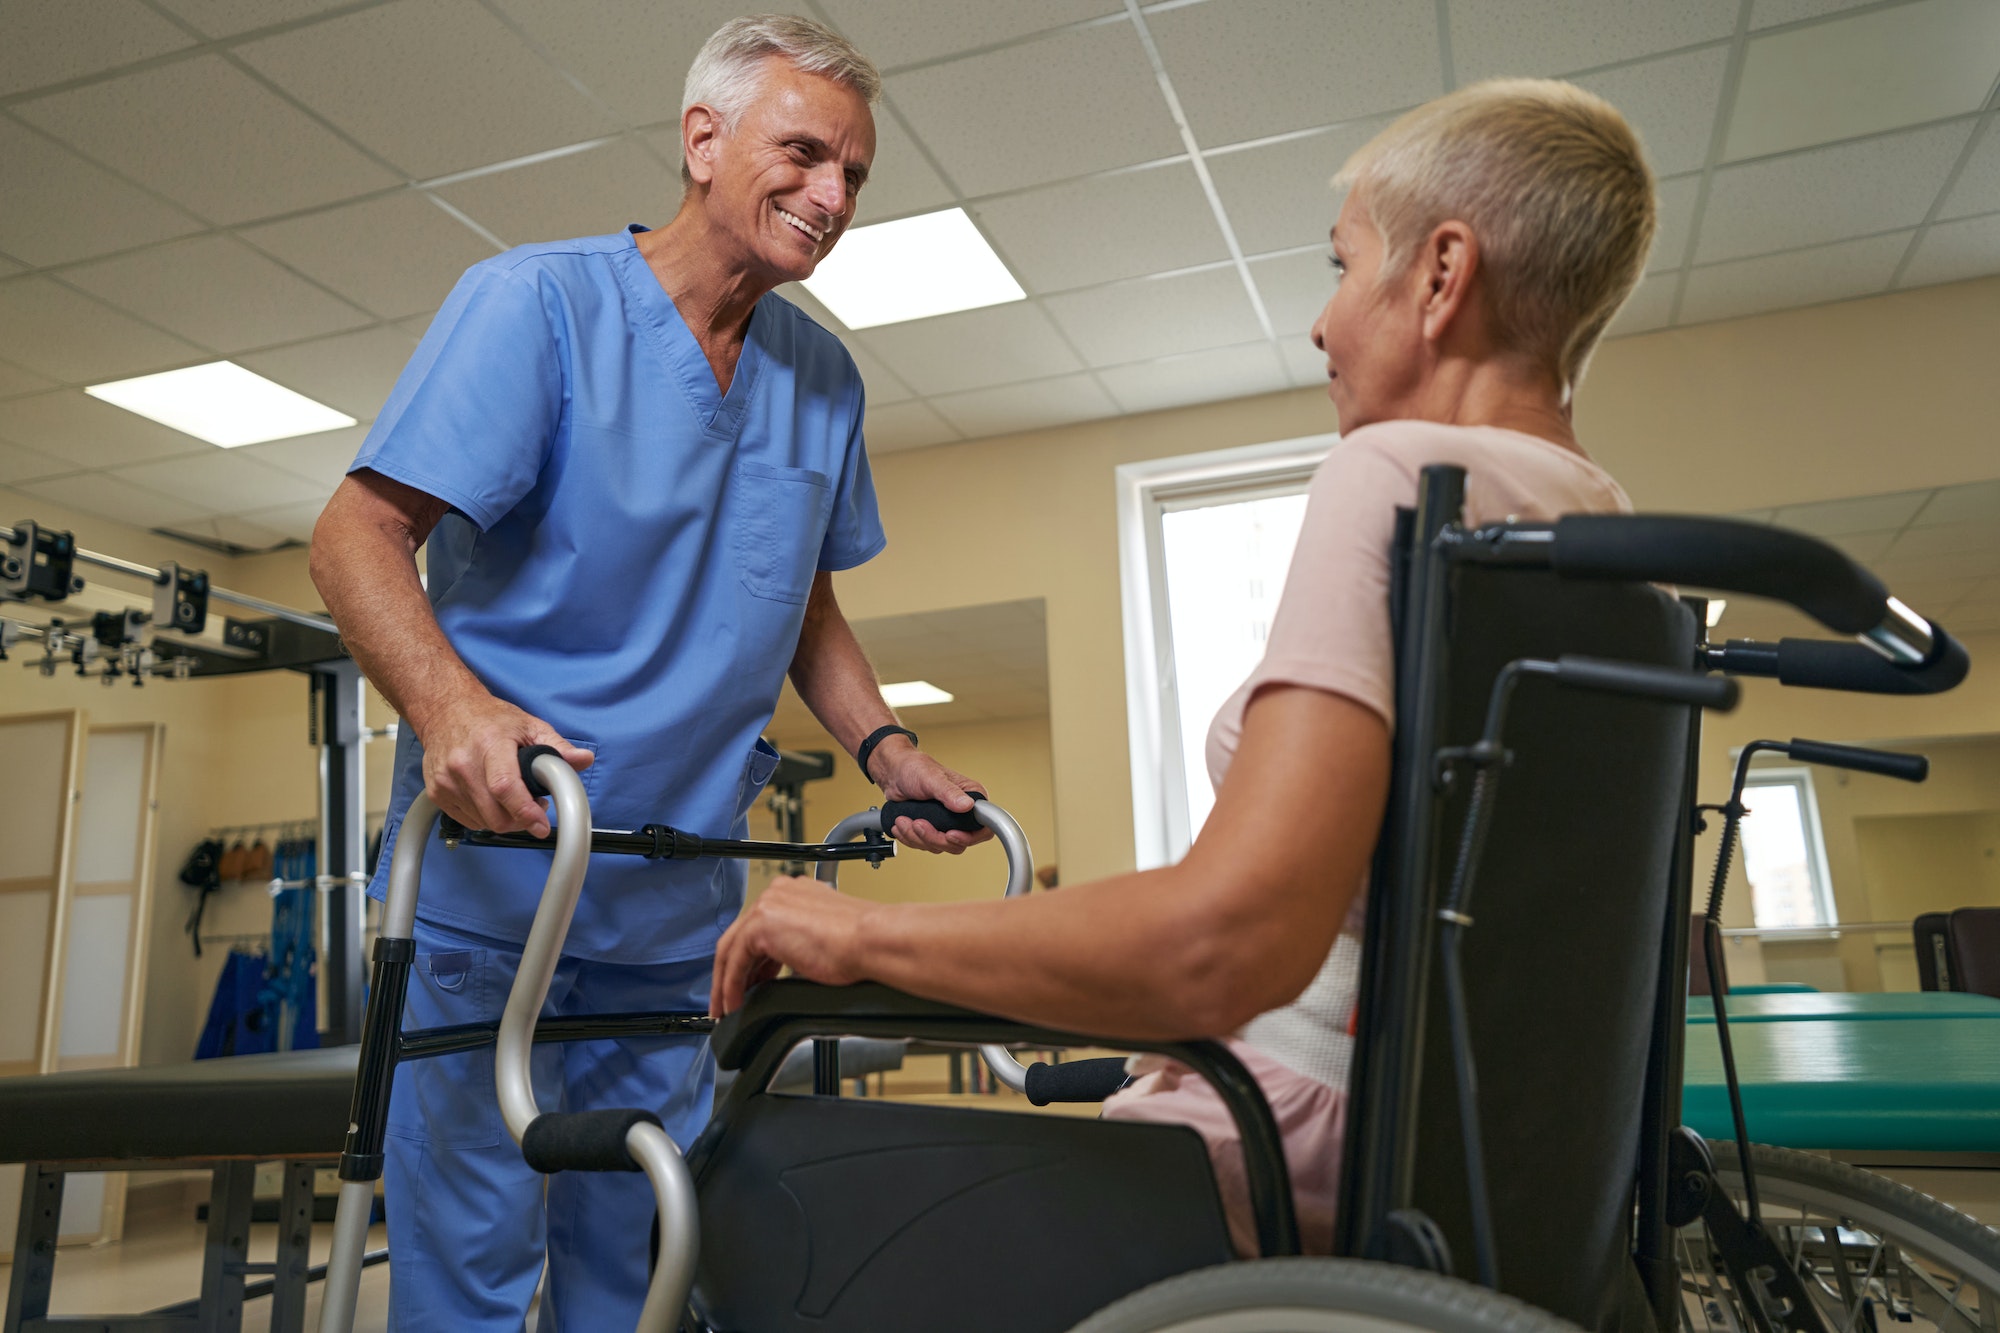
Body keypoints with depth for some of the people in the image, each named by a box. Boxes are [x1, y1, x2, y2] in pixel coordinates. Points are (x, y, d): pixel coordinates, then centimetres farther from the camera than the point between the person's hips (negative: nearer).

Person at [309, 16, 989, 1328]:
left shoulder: (824, 378, 8)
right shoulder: (537, 300, -9)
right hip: (494, 867, -5)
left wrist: (885, 746, 1)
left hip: (682, 902, 5)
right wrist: (450, 700, -33)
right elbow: (358, 535, -14)